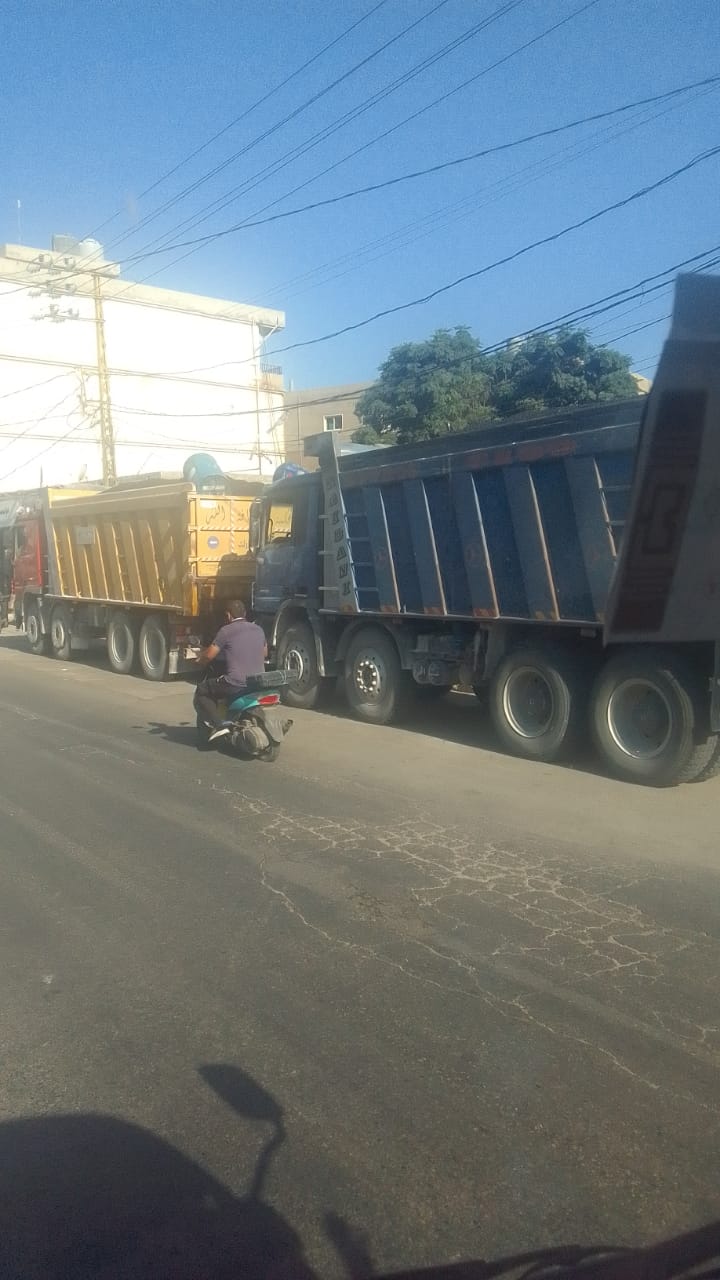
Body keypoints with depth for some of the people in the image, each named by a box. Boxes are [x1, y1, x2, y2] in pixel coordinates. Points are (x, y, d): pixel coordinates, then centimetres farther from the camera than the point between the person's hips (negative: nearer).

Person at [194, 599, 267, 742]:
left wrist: (200, 662, 18)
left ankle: (218, 725, -4)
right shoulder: (258, 629, 12)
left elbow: (209, 655, -4)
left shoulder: (226, 631, -6)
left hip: (236, 684, -7)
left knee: (201, 692, 12)